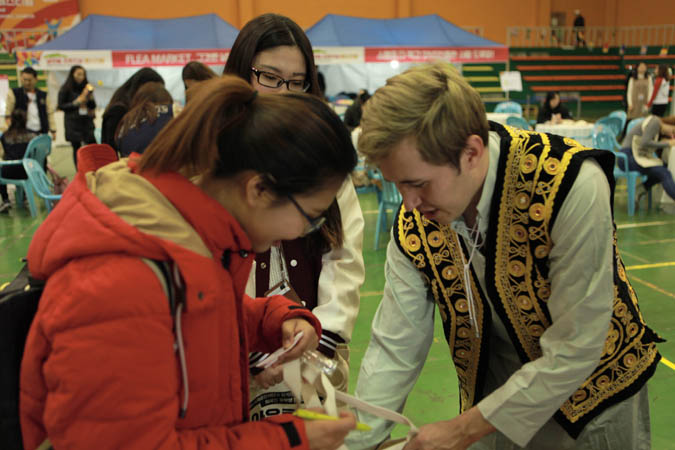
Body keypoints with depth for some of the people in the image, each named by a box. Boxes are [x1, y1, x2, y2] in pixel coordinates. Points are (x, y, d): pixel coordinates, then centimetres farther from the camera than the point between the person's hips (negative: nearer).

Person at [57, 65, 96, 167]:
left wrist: (90, 95, -7)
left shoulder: (85, 88, 11)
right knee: (77, 148, 0)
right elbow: (61, 106, -1)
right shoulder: (65, 89, 1)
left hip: (87, 122, 3)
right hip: (73, 123, -3)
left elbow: (93, 106, 10)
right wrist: (76, 102, -10)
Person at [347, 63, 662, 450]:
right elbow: (394, 351, -9)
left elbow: (574, 352, -27)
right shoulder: (413, 225, -17)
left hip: (593, 395, -3)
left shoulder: (572, 187, -32)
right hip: (494, 395, 4)